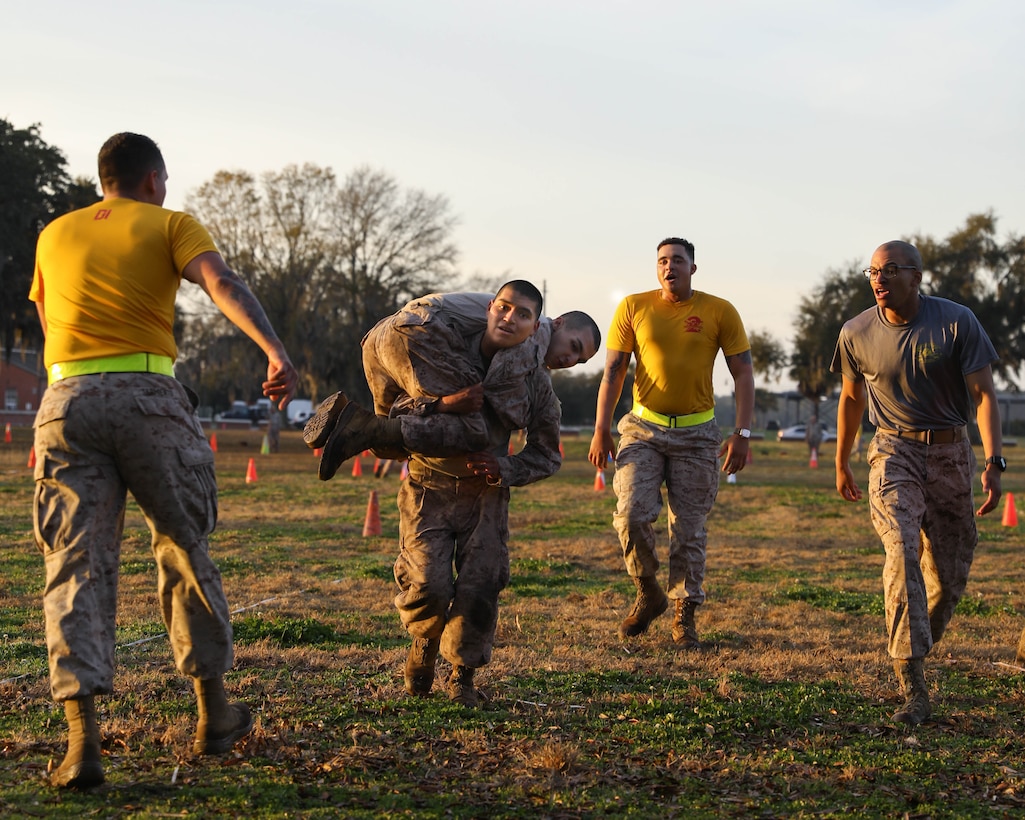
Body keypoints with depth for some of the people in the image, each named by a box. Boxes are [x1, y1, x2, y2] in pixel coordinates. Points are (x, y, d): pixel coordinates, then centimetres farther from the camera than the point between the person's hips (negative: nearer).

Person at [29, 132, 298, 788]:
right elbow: (222, 282, -10)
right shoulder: (172, 225, 10)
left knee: (77, 565, -1)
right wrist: (275, 349, -22)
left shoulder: (55, 235, 23)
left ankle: (83, 737, -15)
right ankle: (214, 714, 22)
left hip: (66, 399, 2)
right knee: (184, 550, 13)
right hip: (148, 397, -2)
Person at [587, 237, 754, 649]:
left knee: (689, 529, 2)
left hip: (697, 434, 0)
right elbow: (612, 371, 3)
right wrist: (601, 430, -4)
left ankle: (684, 616, 14)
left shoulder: (720, 312, -1)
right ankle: (648, 594, 9)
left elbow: (743, 374, 0)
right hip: (643, 429, 1)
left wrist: (742, 434, -8)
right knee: (631, 514, -14)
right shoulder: (633, 307, 1)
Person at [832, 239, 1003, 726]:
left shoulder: (957, 322, -8)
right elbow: (851, 399, 14)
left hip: (951, 453, 1)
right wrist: (841, 463, 22)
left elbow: (983, 394, -8)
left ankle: (916, 650, 34)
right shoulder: (856, 334, -2)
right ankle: (912, 690, -27)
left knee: (950, 576, 4)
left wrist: (993, 462, -19)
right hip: (894, 453, -1)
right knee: (901, 552, -23)